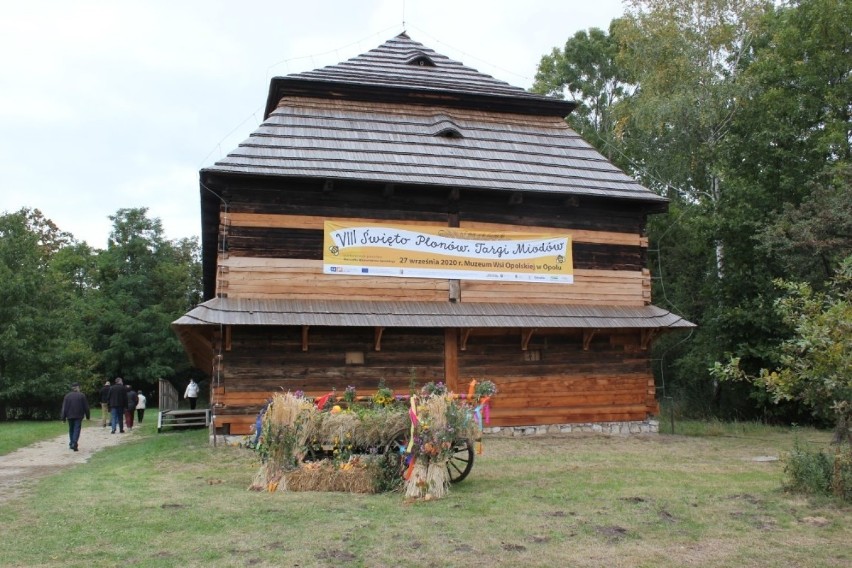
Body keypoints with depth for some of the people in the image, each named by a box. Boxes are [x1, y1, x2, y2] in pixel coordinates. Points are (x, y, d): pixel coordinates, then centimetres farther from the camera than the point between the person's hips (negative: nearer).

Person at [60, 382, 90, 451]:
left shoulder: (67, 396, 3)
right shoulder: (82, 395, -2)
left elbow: (64, 408, 2)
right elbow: (86, 407, 1)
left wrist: (63, 418, 6)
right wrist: (88, 416, 9)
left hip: (70, 416, 3)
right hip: (78, 416, -2)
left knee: (71, 430, 16)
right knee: (77, 429, -4)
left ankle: (71, 444, 21)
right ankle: (74, 444, -19)